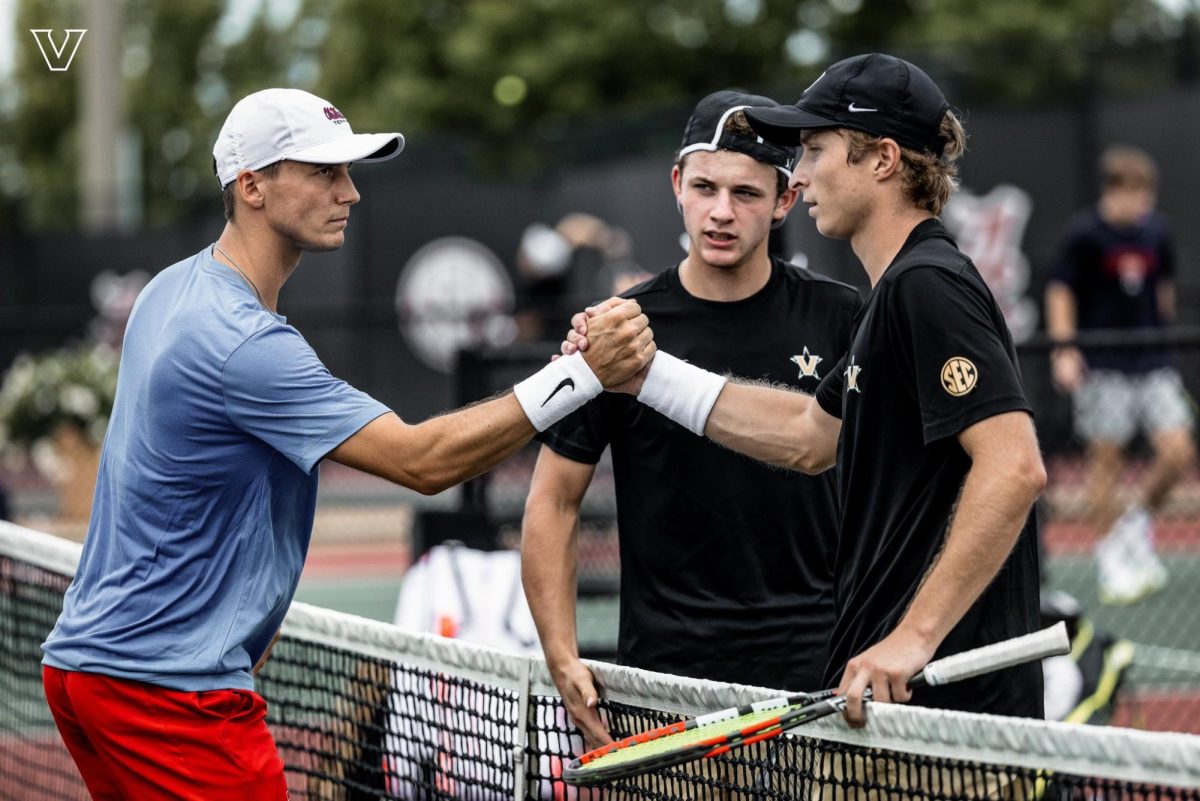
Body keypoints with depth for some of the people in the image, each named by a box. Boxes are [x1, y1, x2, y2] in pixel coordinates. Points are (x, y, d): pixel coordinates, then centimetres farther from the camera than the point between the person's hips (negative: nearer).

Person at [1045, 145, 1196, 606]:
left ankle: (1137, 524, 19)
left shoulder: (1156, 230, 6)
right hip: (1102, 365, -4)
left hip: (1153, 361, 4)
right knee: (1105, 459, 0)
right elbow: (1060, 291, -5)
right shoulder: (1084, 233, -8)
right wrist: (1063, 348, -14)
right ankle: (1111, 560, 11)